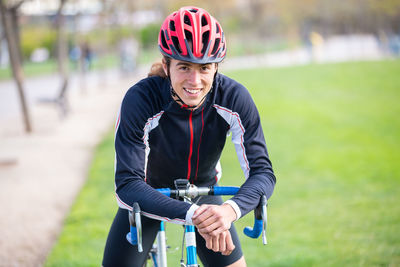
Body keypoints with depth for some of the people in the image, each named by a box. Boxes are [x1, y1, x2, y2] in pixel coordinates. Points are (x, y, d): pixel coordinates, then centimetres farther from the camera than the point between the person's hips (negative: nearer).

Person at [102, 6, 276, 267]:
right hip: (150, 196, -2)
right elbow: (127, 184, -36)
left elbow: (262, 171, -26)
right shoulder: (140, 100, -32)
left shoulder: (234, 98, -26)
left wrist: (231, 209, -48)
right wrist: (192, 215, -50)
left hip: (203, 192, 2)